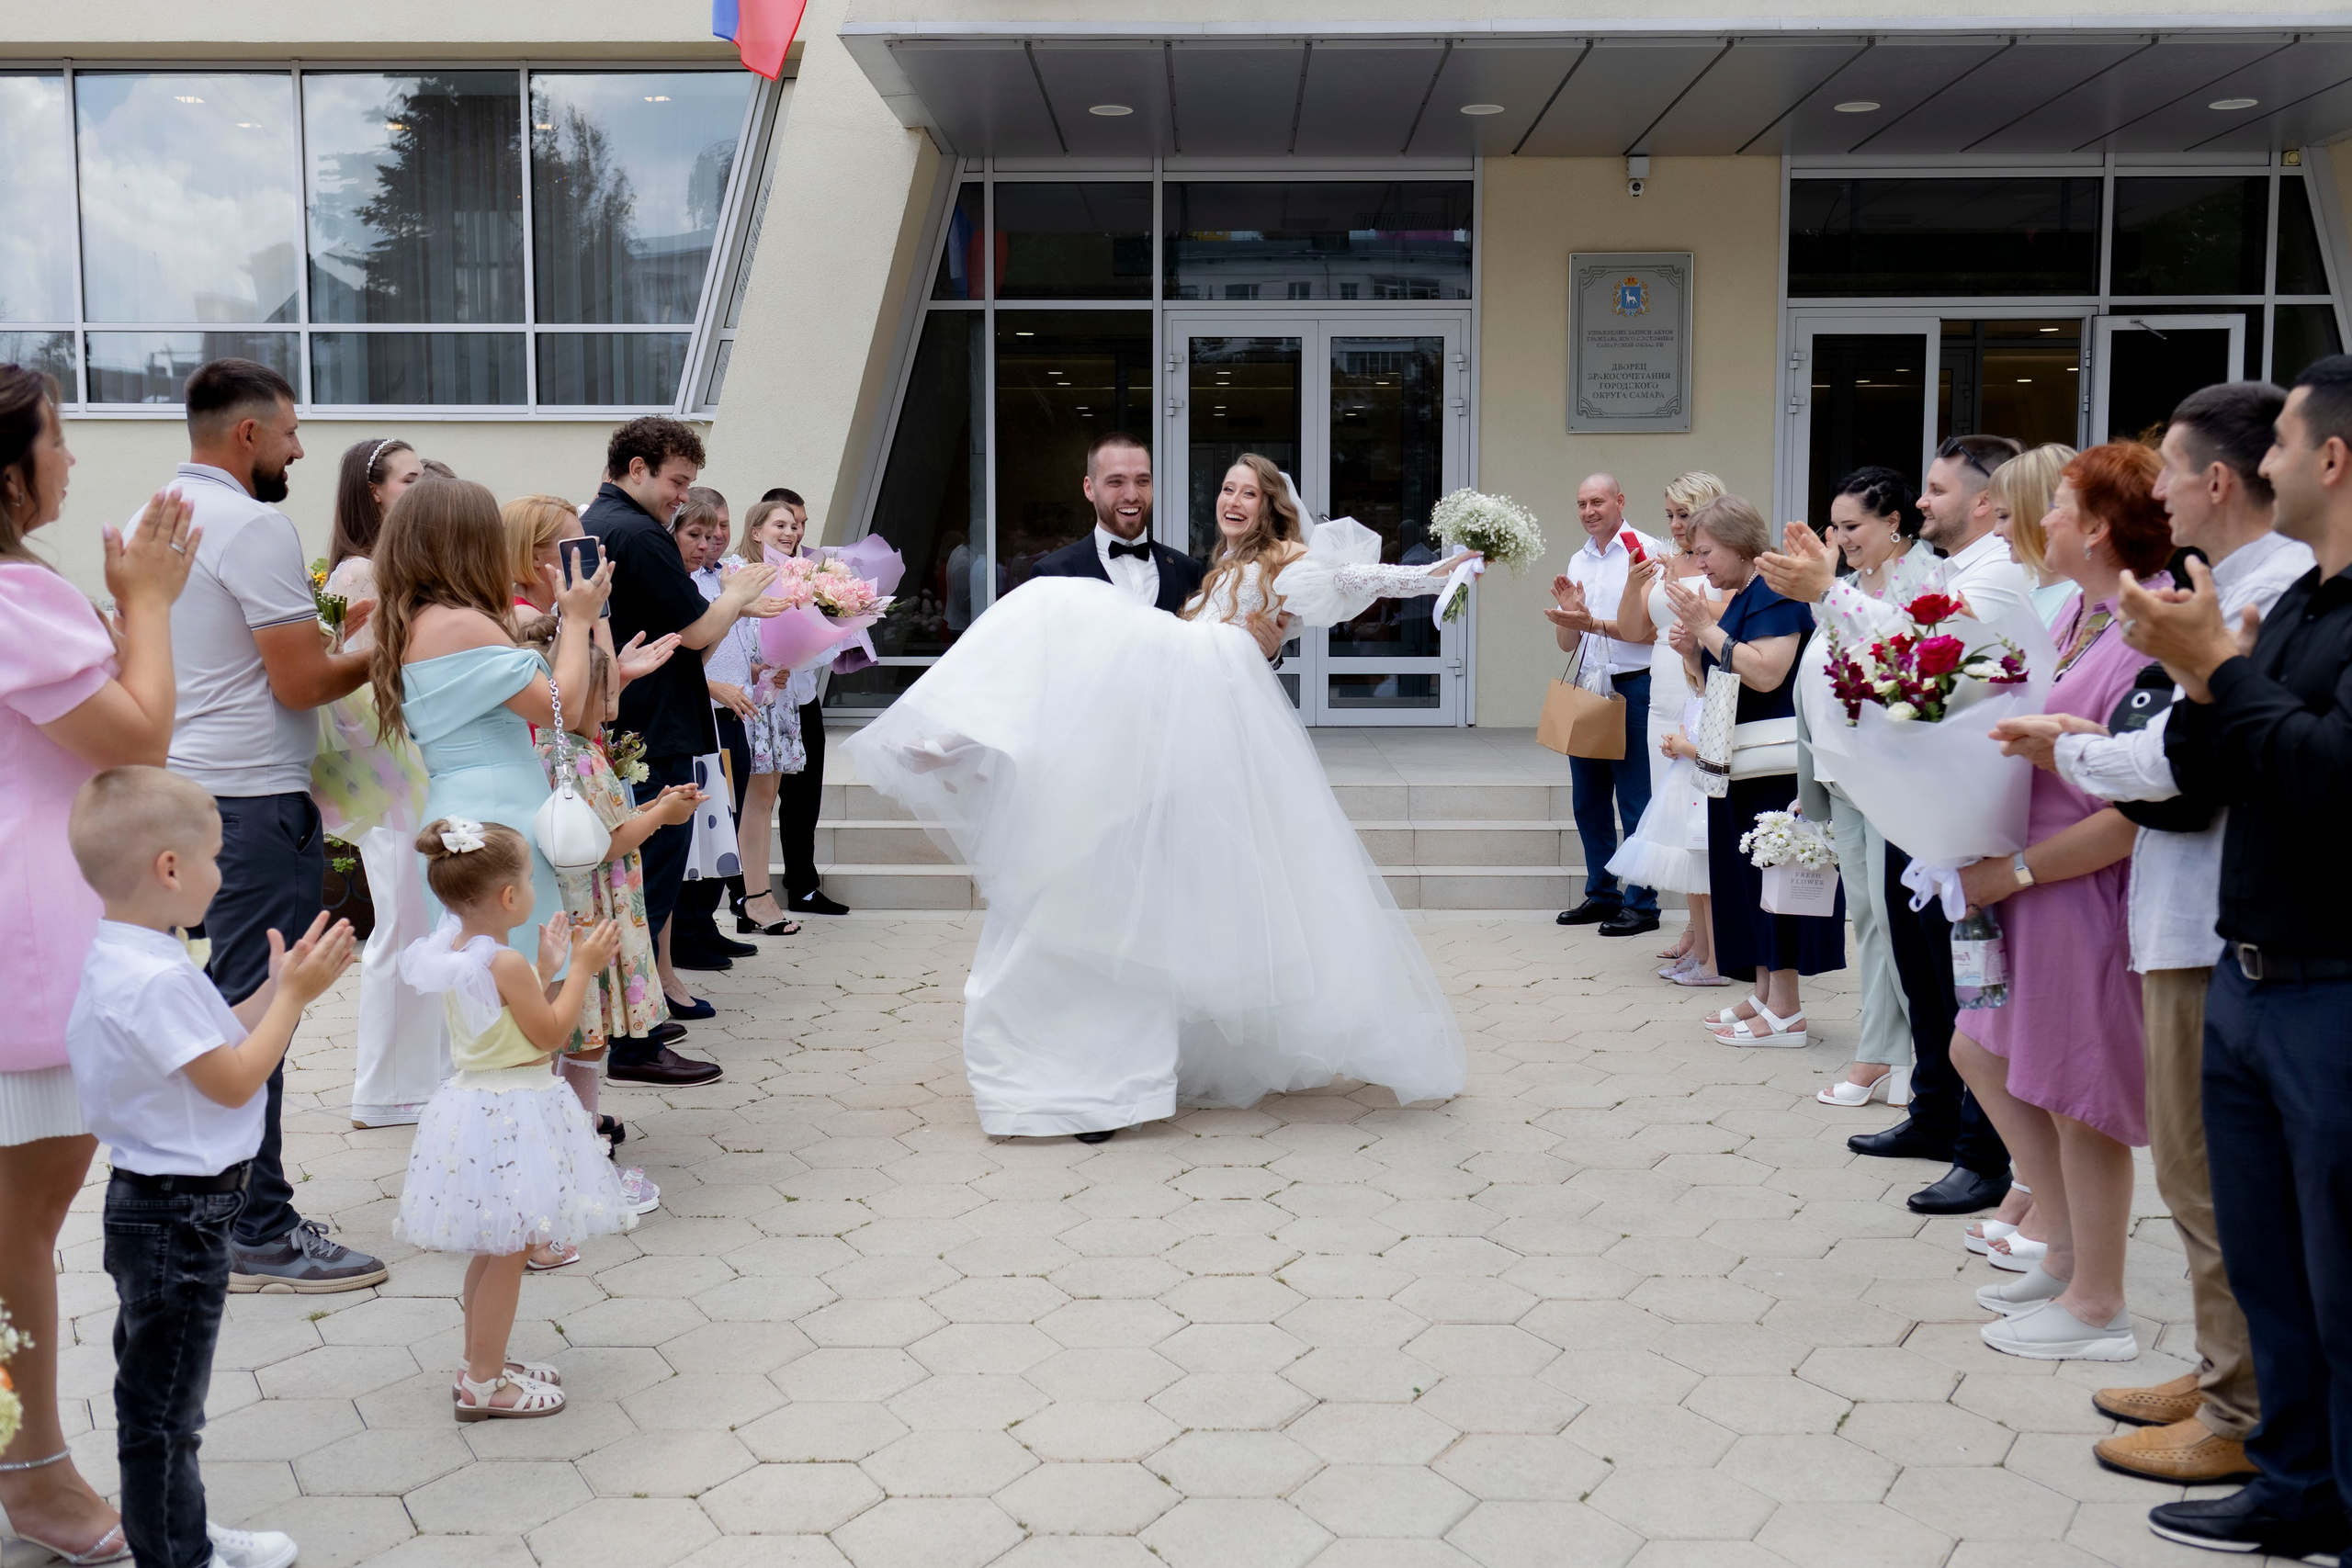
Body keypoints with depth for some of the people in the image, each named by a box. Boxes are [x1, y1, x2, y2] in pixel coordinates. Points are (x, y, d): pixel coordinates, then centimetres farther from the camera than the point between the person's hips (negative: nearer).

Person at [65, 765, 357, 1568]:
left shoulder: (127, 959, 6)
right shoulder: (155, 979, -26)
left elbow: (216, 1043, 11)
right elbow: (233, 1079, -22)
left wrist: (280, 987, 5)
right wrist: (293, 995, -14)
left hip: (166, 1204, 11)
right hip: (175, 1214, -11)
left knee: (161, 1392, 22)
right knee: (161, 1405, 4)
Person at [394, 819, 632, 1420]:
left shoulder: (454, 952, 6)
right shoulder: (507, 963, -22)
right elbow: (550, 1034, -15)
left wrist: (547, 969, 15)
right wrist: (580, 968, -9)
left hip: (475, 1103, 10)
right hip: (511, 1116, -10)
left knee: (492, 1250, 20)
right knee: (508, 1254, 0)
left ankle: (481, 1363, 31)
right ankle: (483, 1385, 8)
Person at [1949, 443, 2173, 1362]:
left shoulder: (2142, 642, -22)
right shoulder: (2075, 618, 7)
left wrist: (2014, 870, -20)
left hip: (2086, 897, -10)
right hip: (2032, 889, 10)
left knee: (2078, 1098, 2)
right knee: (1984, 1053, 19)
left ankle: (2096, 1306, 19)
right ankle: (2066, 1253, 33)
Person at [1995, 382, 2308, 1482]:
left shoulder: (2269, 591, -19)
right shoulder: (2252, 582, 12)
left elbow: (2175, 761, -23)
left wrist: (2069, 750, -6)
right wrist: (2099, 740, 8)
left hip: (2217, 925, -10)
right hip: (2202, 912, 10)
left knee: (2208, 1174, 0)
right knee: (2213, 1166, 18)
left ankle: (2241, 1421, 11)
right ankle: (2225, 1376, 31)